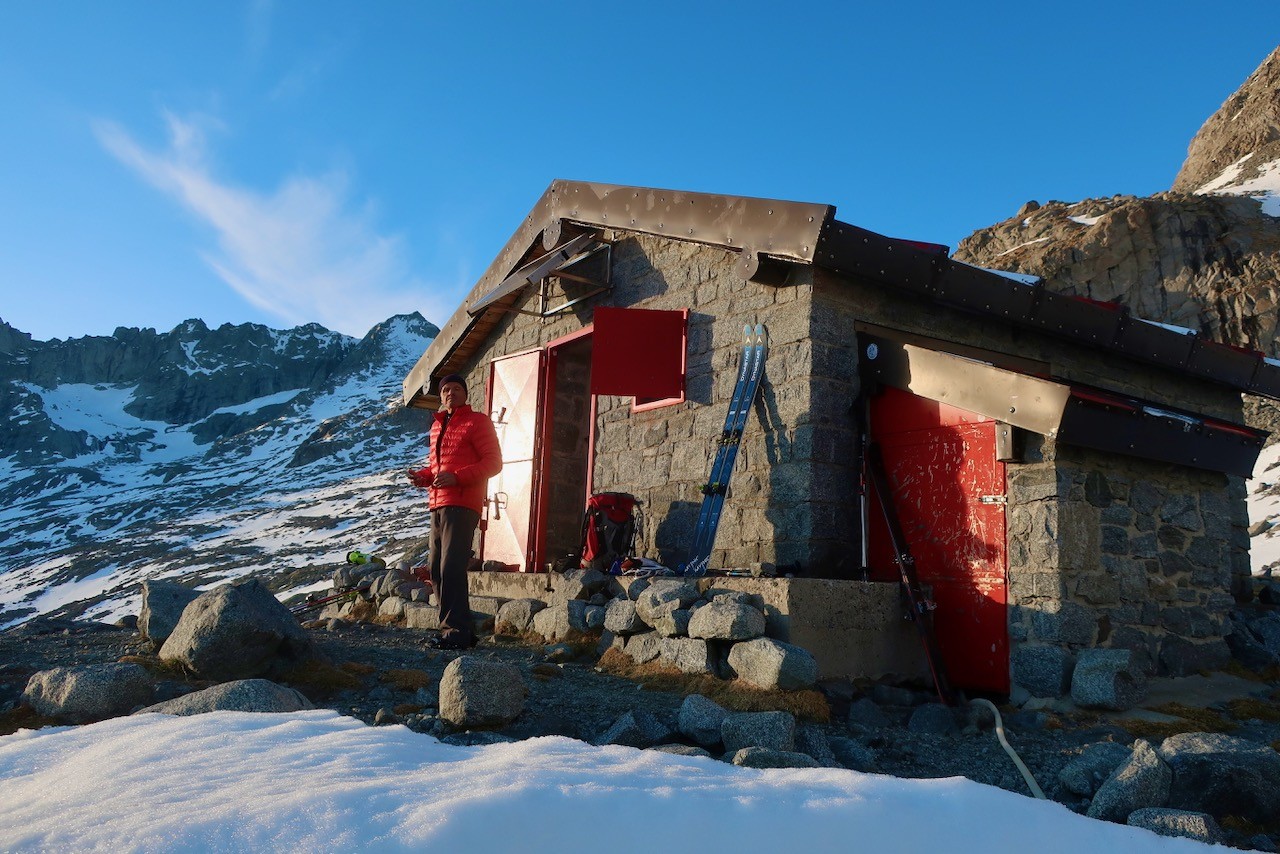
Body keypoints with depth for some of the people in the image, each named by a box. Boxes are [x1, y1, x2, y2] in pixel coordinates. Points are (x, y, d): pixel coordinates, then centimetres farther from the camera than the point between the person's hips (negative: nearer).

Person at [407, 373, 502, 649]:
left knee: (451, 568, -15)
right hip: (438, 505, 8)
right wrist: (423, 476, 7)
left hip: (462, 505, -8)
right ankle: (458, 628, 15)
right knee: (437, 571, 8)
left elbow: (493, 462, -8)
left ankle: (456, 631, -12)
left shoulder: (476, 421, 0)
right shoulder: (437, 425, 22)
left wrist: (456, 477, -20)